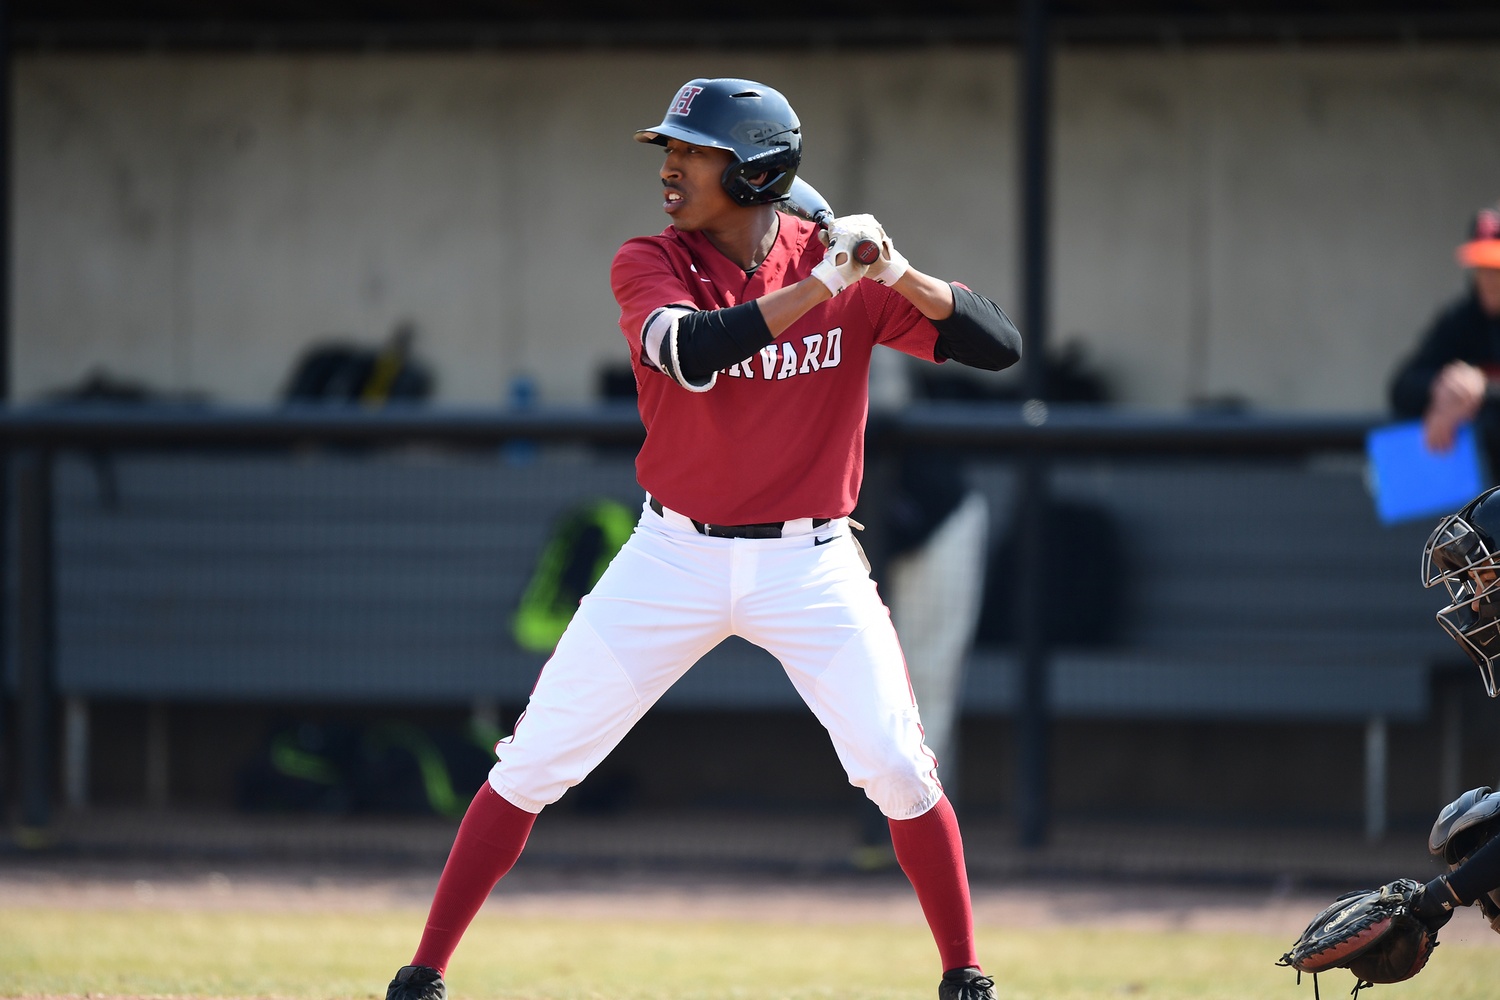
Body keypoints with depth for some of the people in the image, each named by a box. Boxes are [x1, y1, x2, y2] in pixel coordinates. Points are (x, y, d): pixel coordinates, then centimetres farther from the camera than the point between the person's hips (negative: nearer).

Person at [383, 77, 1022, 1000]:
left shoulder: (849, 276, -6)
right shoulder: (650, 265, -8)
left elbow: (1000, 347, -11)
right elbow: (690, 352, -30)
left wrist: (897, 274, -27)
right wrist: (821, 284, -33)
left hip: (809, 566, 0)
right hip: (677, 559, 0)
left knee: (897, 769, -10)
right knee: (533, 763, -2)